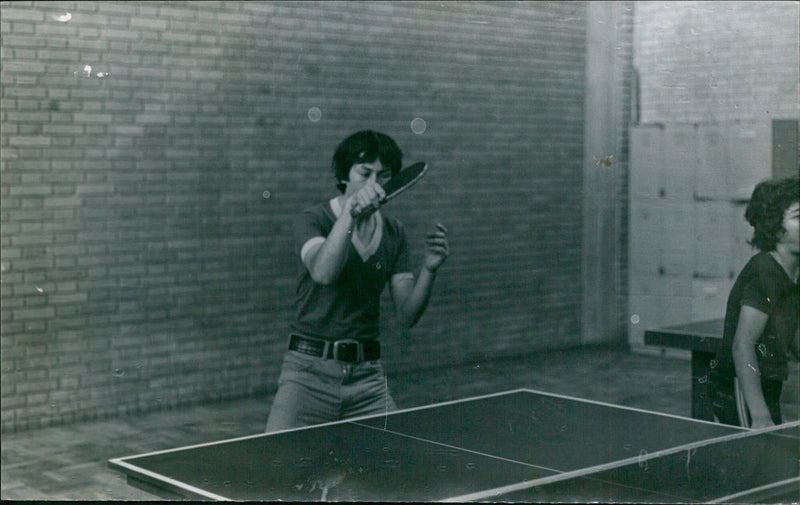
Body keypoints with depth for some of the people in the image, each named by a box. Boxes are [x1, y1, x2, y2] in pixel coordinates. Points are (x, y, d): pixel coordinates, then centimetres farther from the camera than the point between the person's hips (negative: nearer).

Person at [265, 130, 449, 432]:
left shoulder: (393, 233, 9)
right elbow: (323, 273, -27)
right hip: (310, 369, -4)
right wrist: (350, 214, -38)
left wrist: (429, 270, -13)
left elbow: (407, 316, 4)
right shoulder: (314, 220, -4)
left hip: (367, 374, 4)